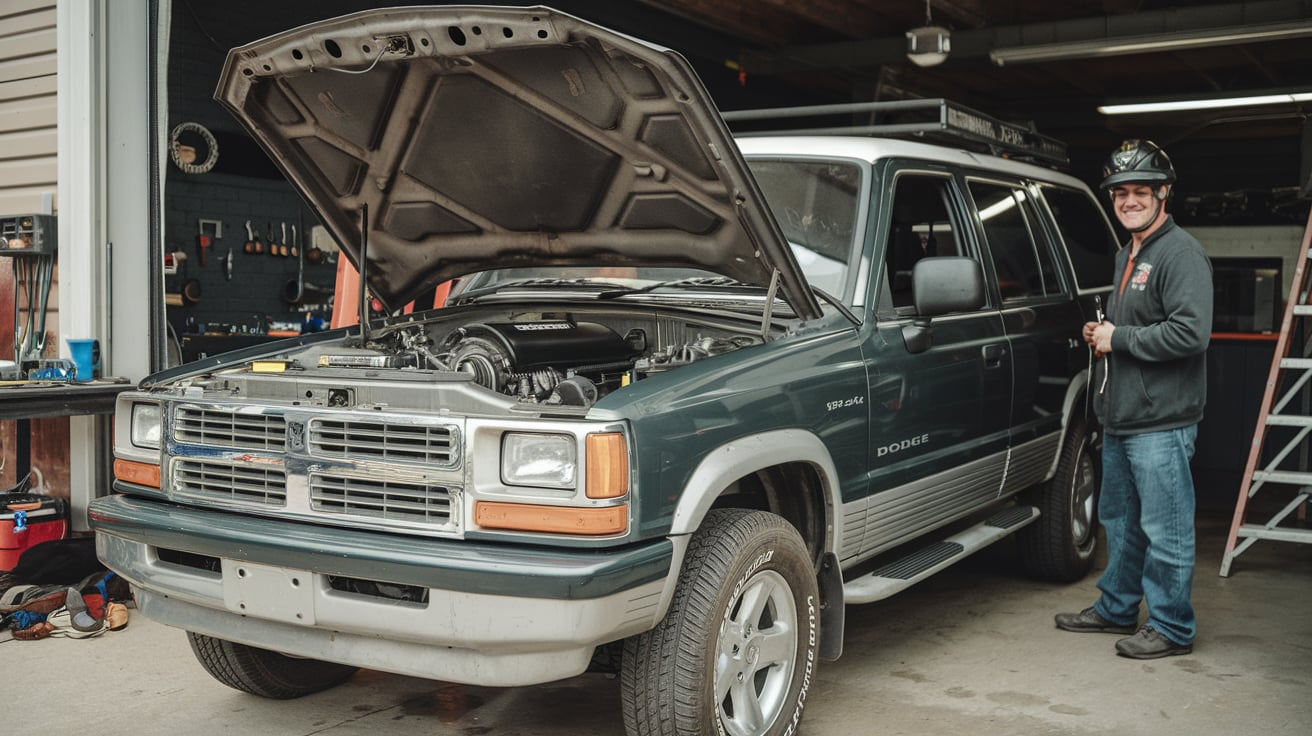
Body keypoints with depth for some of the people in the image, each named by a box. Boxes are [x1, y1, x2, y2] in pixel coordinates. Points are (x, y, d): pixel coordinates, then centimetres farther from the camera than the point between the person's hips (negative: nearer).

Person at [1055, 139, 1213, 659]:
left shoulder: (1181, 253, -13)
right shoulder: (1128, 255, 17)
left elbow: (1191, 333, -24)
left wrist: (1117, 337, -16)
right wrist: (1099, 334, 9)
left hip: (1161, 423, -10)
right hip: (1118, 419, 10)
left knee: (1165, 530, -1)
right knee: (1119, 522, 20)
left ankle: (1171, 629, 10)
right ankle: (1116, 609, 33)